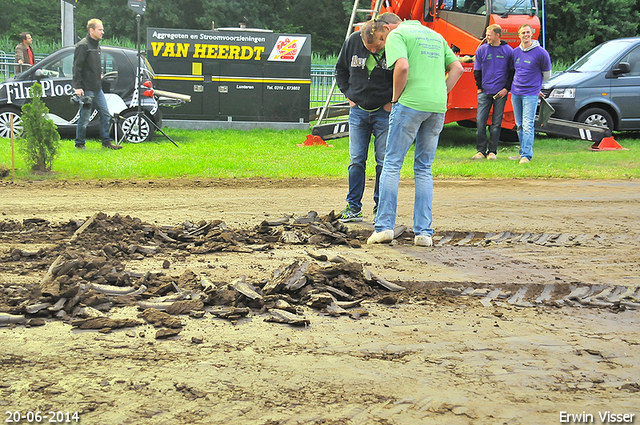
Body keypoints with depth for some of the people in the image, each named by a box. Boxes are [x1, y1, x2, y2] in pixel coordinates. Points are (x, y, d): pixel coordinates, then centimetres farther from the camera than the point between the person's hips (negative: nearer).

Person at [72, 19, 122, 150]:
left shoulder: (97, 44, 15)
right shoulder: (83, 45, -12)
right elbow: (77, 67, -15)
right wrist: (77, 86, -19)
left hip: (97, 88, 8)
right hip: (86, 89, -8)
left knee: (105, 114, 8)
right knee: (85, 118, -2)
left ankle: (106, 141, 16)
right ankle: (79, 143, 10)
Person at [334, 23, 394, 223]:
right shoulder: (354, 40, -5)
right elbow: (341, 69, 12)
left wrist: (393, 101, -7)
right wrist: (348, 95, 5)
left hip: (384, 112, -3)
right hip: (358, 111, 3)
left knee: (384, 161, 1)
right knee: (356, 160, 4)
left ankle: (381, 208, 11)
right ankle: (353, 207, 11)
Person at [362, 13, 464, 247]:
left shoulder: (396, 35, 1)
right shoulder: (435, 35, 24)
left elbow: (402, 67, -16)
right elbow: (457, 68, 20)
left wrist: (395, 98, -4)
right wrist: (440, 94, 14)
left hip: (411, 103, -6)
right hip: (438, 107, 6)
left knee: (392, 164, 1)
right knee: (424, 169, 11)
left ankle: (384, 226, -4)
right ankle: (423, 232, 6)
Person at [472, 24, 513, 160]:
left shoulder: (508, 51, 1)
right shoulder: (481, 50, 5)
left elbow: (512, 71, 5)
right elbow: (477, 71, 11)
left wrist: (507, 88, -4)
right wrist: (479, 87, 4)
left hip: (501, 93, -1)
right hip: (485, 92, 1)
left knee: (496, 123, 2)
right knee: (480, 121, -4)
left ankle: (492, 151, 8)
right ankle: (481, 151, 4)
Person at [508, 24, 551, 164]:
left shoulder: (540, 53, -6)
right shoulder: (515, 52, 8)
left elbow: (547, 74, 6)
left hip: (531, 94, -5)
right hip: (516, 93, 5)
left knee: (528, 125, -12)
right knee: (519, 125, 11)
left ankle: (526, 155, -14)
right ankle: (523, 151, 21)